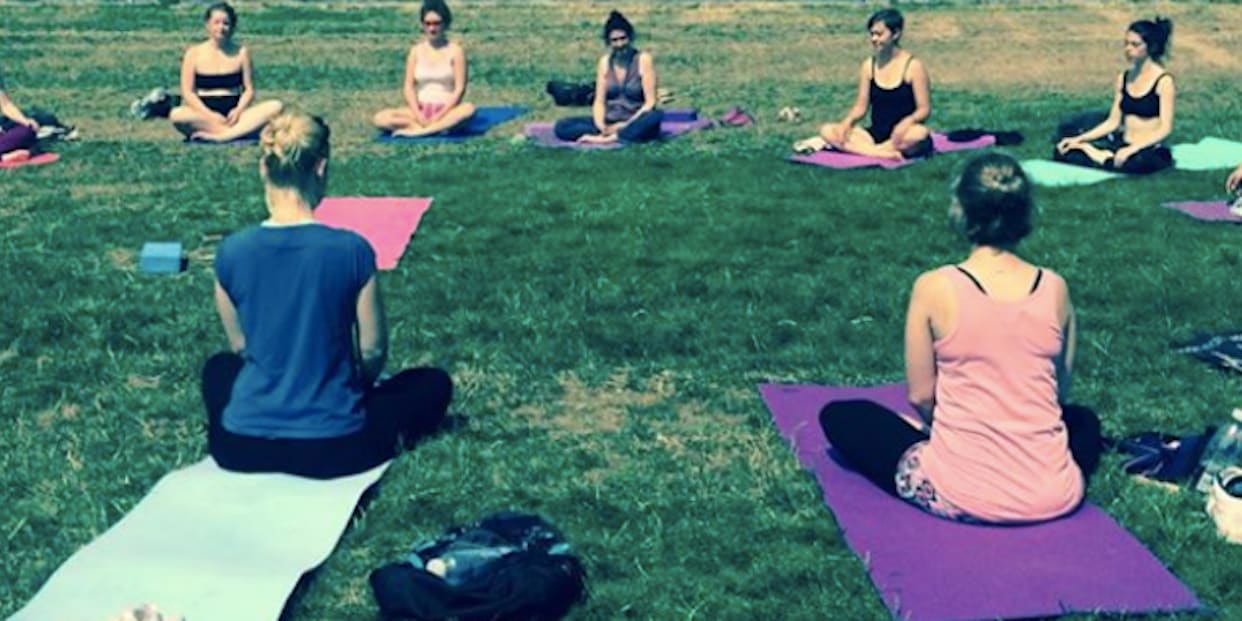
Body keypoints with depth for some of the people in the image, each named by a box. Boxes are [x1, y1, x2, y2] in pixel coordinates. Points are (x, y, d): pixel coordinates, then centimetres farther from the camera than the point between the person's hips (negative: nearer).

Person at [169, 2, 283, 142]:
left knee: (275, 106, -25)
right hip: (203, 115, -2)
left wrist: (239, 110, -14)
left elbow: (249, 89, 7)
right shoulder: (194, 53, 5)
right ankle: (238, 132, -30)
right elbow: (188, 92, -1)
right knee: (176, 115, -34)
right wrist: (210, 115, -16)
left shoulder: (241, 53, 8)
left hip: (233, 115, 2)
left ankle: (219, 136, -35)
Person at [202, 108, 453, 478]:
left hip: (241, 448, 3)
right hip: (332, 450, -3)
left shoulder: (232, 251, -7)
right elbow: (373, 351, -4)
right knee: (435, 383, 21)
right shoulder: (351, 250, -15)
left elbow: (240, 346, 8)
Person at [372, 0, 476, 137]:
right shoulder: (416, 50, 7)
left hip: (446, 111, -2)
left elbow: (459, 89, -7)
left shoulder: (455, 50, -1)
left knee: (468, 109, -37)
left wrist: (439, 116, -17)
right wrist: (418, 115, -14)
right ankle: (440, 127, -25)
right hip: (421, 110, 3)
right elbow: (408, 87, 2)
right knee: (380, 118, -22)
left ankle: (417, 131, -32)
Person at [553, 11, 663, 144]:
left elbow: (650, 102, -10)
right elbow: (599, 101, 2)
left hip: (635, 124, -4)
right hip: (609, 124, 4)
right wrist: (601, 126, -18)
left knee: (656, 116, -38)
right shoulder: (604, 62, 7)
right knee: (562, 126, -17)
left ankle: (606, 139, -34)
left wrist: (627, 125, -21)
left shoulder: (643, 60, -5)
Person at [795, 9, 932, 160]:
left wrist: (908, 121, -29)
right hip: (876, 134, 4)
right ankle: (884, 154, -32)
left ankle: (854, 147, -33)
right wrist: (848, 120, -15)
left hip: (901, 135, -4)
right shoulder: (868, 66, 7)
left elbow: (924, 109, -8)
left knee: (920, 134, -39)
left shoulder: (913, 66, -5)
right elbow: (861, 106, 7)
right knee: (827, 131, -17)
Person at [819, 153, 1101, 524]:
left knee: (839, 415, 17)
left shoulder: (934, 288, -11)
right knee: (1084, 420, 39)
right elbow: (1060, 392, 8)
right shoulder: (1055, 288, -3)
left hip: (962, 495, -4)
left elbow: (920, 397, -3)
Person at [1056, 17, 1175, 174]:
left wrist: (1132, 149, -29)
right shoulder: (1123, 78, 10)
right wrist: (1079, 139, -2)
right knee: (1063, 151, -12)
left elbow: (1165, 128, -15)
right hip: (1121, 144, 5)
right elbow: (1113, 122, 10)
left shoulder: (1163, 81, -9)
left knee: (1138, 162, -44)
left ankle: (1103, 158, -17)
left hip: (1149, 150, -5)